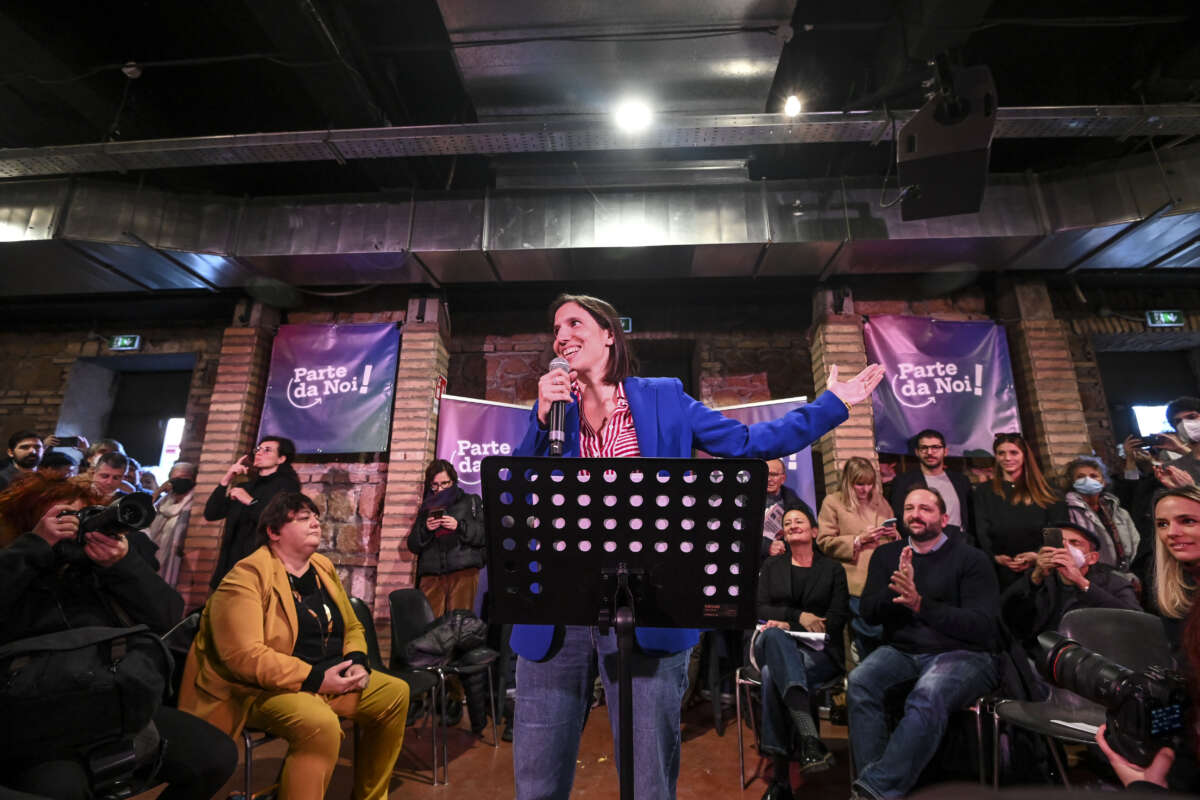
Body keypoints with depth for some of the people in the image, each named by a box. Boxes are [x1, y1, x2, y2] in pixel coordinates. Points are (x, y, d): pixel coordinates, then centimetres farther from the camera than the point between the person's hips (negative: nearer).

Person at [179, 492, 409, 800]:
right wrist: (315, 679, -25)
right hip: (264, 689, -8)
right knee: (320, 723, -35)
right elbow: (243, 655, -26)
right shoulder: (247, 576, -17)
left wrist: (356, 663, -6)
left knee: (395, 693, 3)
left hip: (330, 679, 8)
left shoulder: (323, 567, 7)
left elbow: (352, 626, 14)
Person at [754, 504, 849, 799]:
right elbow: (759, 609, 8)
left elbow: (839, 617, 1)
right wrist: (798, 616, -10)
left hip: (818, 651, -1)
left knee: (773, 675, -34)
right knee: (774, 634, -38)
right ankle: (810, 739, -45)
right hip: (777, 646, 2)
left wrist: (787, 625, -12)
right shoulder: (771, 566, 20)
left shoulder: (833, 569, 14)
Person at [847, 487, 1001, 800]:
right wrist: (896, 591, -16)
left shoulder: (972, 558, 1)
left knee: (927, 697, -35)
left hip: (963, 654, -3)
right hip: (901, 652, 4)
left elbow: (983, 626, -9)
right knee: (860, 682, -27)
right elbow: (869, 613, 4)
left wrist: (921, 604, -21)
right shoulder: (887, 555, 13)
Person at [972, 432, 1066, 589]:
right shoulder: (984, 492, 11)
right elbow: (981, 532, 2)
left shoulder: (1042, 493, 13)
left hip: (1038, 570, 1)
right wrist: (995, 557, -16)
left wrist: (1038, 554, -14)